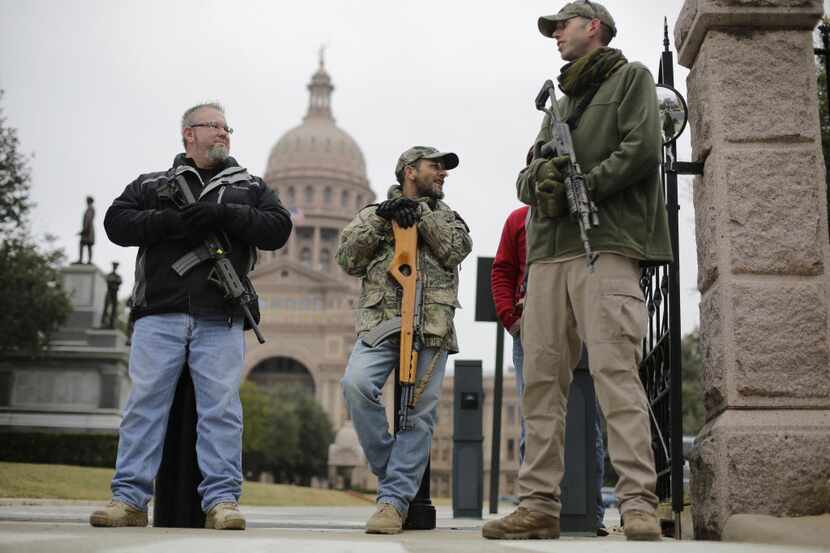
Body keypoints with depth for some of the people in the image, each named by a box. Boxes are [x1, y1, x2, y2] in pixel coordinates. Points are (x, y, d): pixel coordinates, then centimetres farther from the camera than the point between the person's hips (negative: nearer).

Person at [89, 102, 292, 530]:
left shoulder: (250, 186, 21)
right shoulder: (152, 184, 20)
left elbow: (278, 229, 6)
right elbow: (117, 222, 6)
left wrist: (224, 214, -8)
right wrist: (170, 221, -10)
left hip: (221, 318, 0)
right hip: (159, 313, 0)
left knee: (221, 406, -5)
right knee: (145, 401, -3)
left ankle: (222, 500, -4)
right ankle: (129, 498, 0)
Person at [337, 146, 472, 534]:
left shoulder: (447, 217, 23)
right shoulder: (374, 213, 19)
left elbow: (456, 250, 3)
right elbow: (348, 259, 6)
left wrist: (420, 213, -2)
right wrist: (380, 218, -3)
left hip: (431, 328, 1)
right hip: (380, 323, -1)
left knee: (419, 414, -8)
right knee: (356, 384, -25)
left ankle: (395, 499, -4)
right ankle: (390, 469, -8)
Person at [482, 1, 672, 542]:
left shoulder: (631, 79, 12)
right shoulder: (559, 103, 30)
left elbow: (643, 150, -5)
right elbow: (525, 177, 22)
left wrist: (577, 189, -6)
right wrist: (538, 180, -3)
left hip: (606, 248, -7)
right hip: (548, 253, 7)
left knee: (615, 371, -16)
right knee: (542, 379, 1)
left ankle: (639, 503, -18)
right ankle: (539, 503, 2)